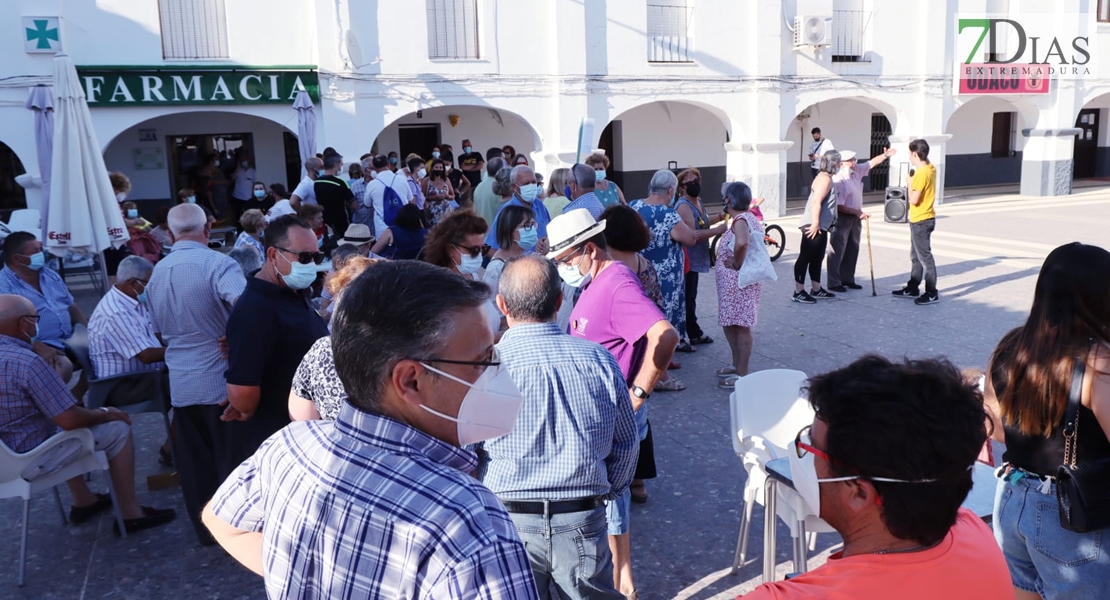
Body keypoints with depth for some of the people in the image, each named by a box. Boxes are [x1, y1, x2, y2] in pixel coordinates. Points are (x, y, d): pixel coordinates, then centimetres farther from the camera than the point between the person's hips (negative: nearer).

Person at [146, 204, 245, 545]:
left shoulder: (158, 272, 6)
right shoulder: (217, 264, -15)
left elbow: (158, 330, 17)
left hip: (181, 383, 5)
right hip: (221, 381, -5)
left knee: (194, 462, 14)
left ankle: (206, 528, 26)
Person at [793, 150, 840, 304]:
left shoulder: (825, 177, 17)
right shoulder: (825, 178, -15)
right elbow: (816, 202, -24)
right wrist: (815, 223, -27)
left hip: (820, 226, 10)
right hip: (813, 226, -10)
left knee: (817, 258, 16)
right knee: (805, 257, -5)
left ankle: (816, 289, 25)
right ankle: (799, 292, -1)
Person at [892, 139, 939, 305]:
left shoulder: (921, 174, -23)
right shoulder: (930, 169, 6)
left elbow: (914, 199, -24)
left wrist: (910, 184, -11)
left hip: (921, 221, -10)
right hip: (924, 218, 10)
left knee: (925, 257, -4)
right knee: (916, 256, 18)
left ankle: (932, 294, 1)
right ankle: (912, 288, 28)